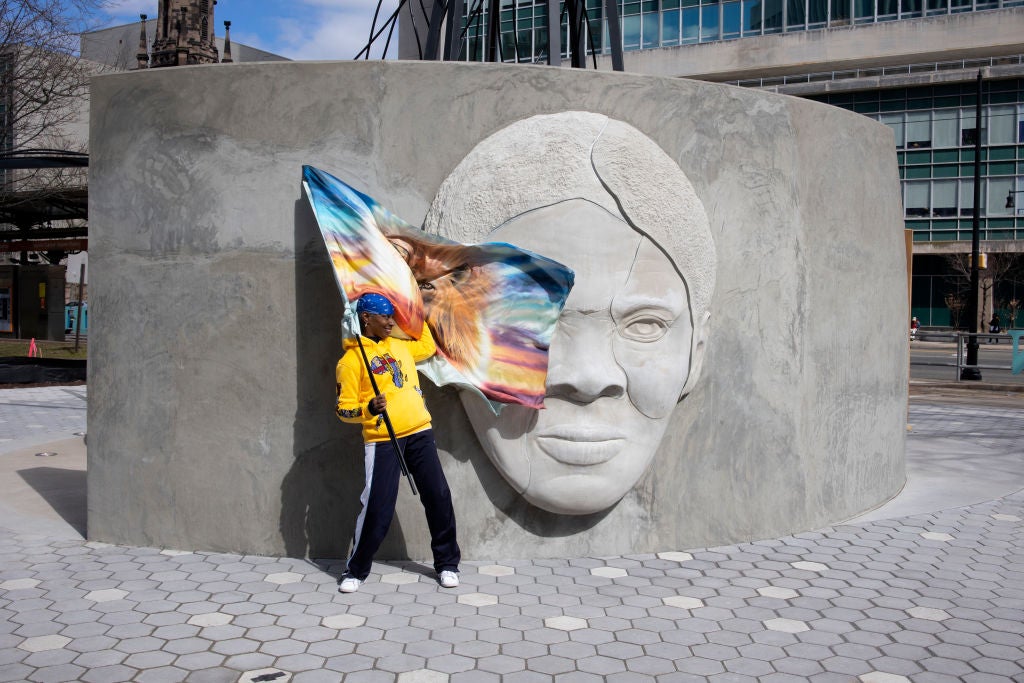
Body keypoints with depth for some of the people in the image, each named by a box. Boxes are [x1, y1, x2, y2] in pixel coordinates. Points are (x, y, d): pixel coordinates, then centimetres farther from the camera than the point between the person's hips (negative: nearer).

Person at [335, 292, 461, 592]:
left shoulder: (401, 346, 15)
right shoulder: (352, 359, -3)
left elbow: (427, 346, 35)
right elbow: (344, 409, -4)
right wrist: (369, 408, -23)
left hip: (419, 434, 6)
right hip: (382, 441, -5)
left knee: (439, 498, 5)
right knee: (377, 508, -7)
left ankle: (447, 563, 21)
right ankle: (356, 571, 13)